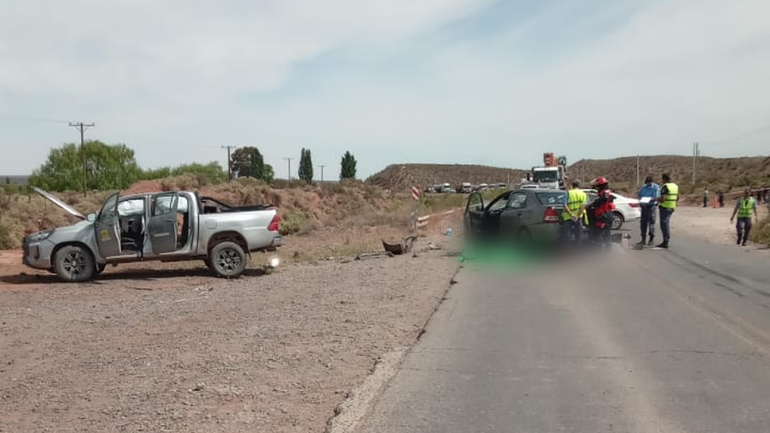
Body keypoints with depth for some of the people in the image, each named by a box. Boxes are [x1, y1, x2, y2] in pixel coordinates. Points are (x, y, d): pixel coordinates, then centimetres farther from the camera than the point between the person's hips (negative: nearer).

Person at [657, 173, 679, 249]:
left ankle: (665, 242, -5)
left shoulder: (665, 187, -17)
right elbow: (677, 197, 18)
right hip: (672, 208, 9)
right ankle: (666, 241, 20)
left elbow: (662, 199, -24)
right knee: (666, 224, 16)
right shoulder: (675, 186, 10)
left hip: (665, 208, -9)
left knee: (664, 225, -5)